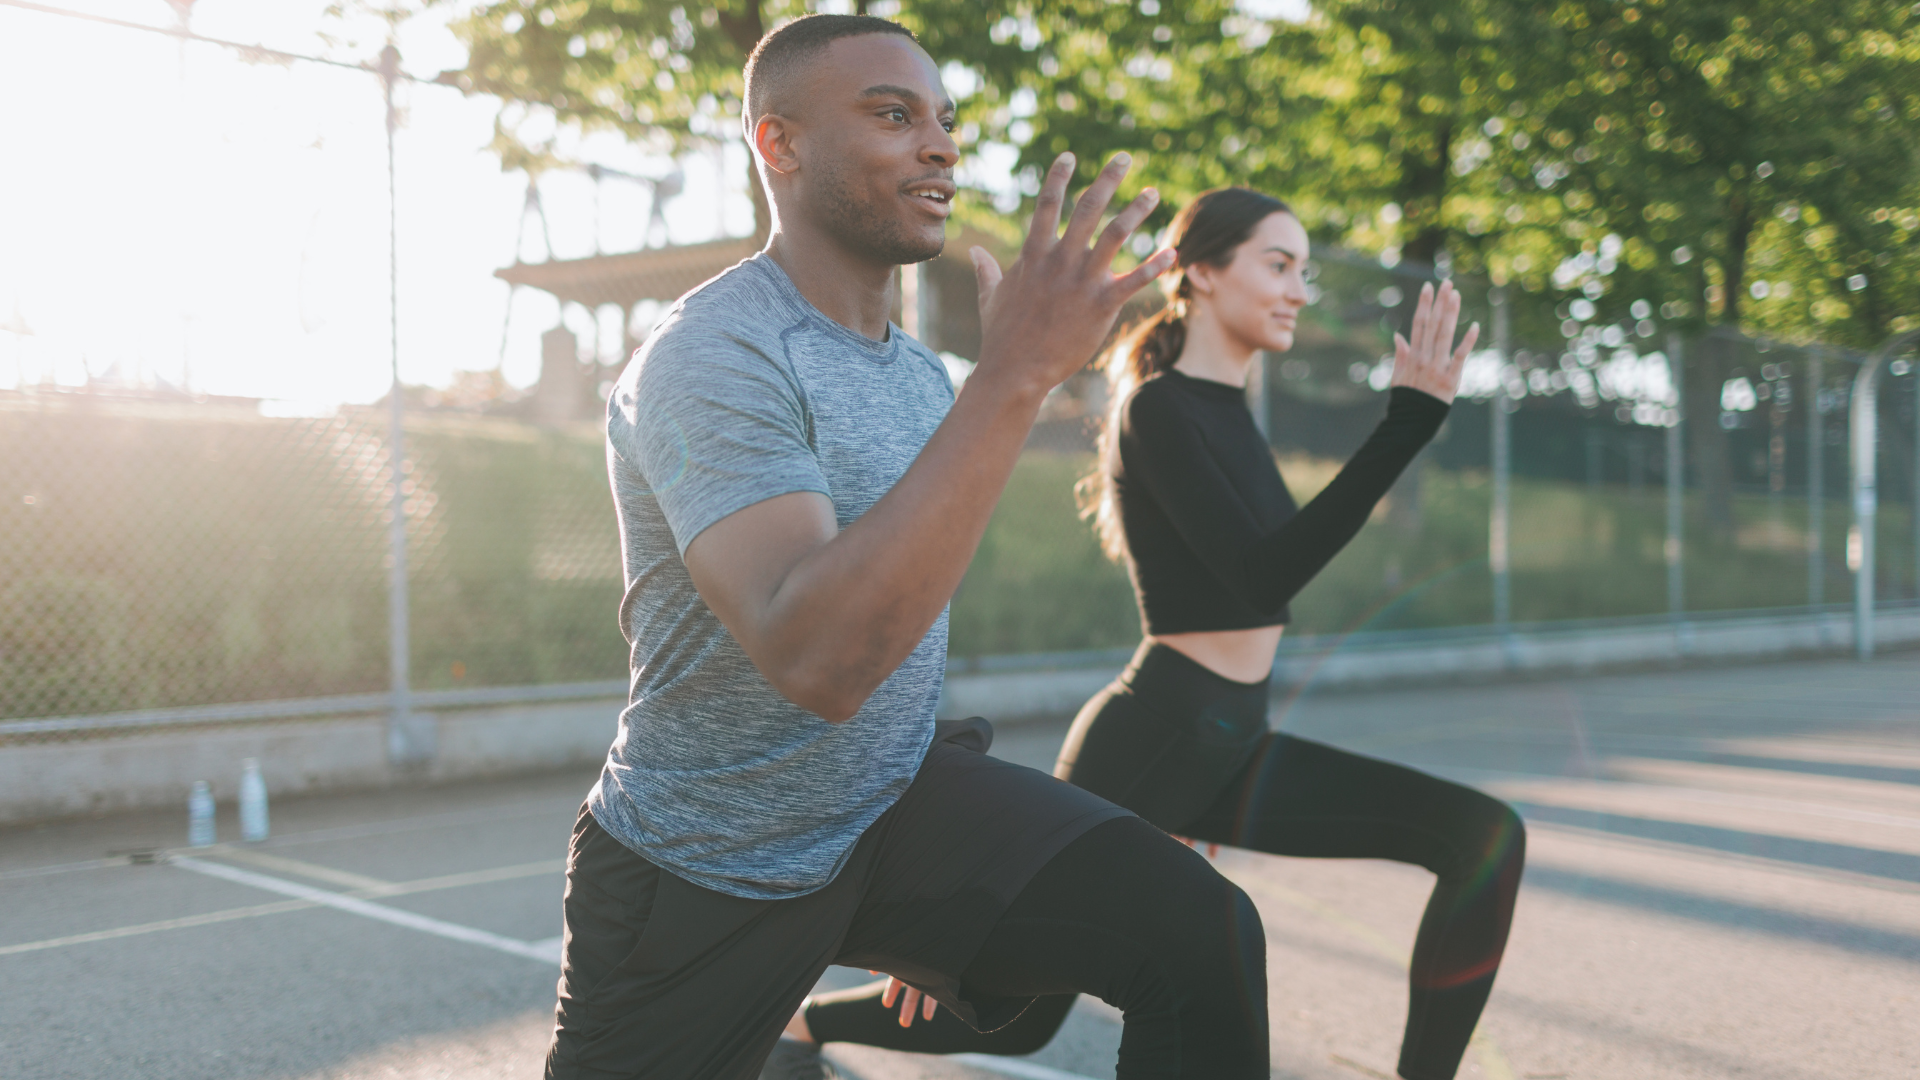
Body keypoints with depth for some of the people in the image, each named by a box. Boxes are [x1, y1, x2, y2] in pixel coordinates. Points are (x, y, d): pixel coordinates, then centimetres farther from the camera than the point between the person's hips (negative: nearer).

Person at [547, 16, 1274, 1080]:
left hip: (898, 802, 6)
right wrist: (1013, 376, -39)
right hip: (706, 874, -5)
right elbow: (815, 661, -37)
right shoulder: (711, 358, -21)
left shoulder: (923, 372, 5)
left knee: (1203, 935, -16)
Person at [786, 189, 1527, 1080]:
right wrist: (1409, 421, -27)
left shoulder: (1225, 409, 13)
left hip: (1229, 747, 8)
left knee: (1484, 835, -6)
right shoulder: (1160, 410, -14)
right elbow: (1263, 577, -25)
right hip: (1149, 743, -8)